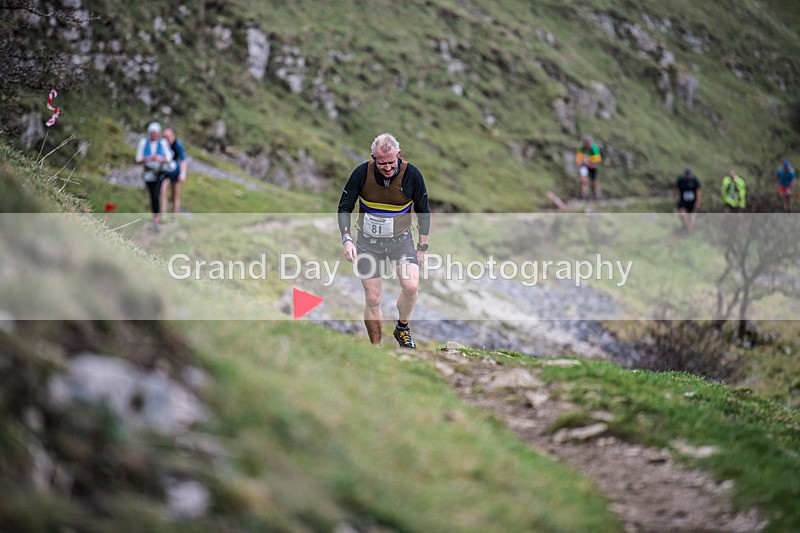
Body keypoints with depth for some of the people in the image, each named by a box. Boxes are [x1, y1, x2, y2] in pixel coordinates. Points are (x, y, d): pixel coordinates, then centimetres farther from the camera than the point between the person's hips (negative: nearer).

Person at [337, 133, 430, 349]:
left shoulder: (412, 175, -15)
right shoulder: (362, 173, -16)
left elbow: (423, 212, 0)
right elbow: (344, 207, -5)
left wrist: (422, 247, 3)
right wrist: (346, 239, -18)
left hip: (400, 240, 0)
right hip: (368, 242, 0)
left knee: (411, 286, -21)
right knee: (373, 299, 0)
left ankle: (402, 328, 7)